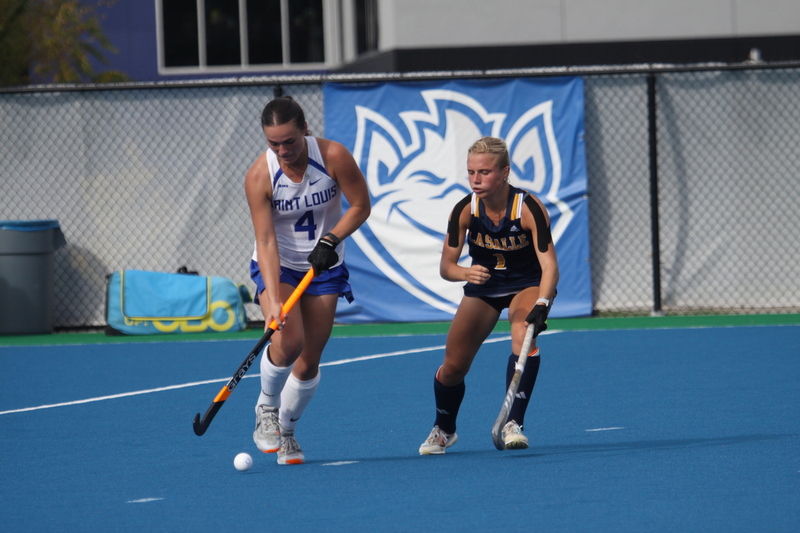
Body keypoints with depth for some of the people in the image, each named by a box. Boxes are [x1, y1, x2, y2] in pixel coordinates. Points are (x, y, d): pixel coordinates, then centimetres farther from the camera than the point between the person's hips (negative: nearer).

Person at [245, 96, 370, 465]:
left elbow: (360, 206, -6)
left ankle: (286, 430, 22)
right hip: (278, 268, -2)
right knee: (289, 341, -25)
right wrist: (273, 300, -33)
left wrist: (330, 241, -21)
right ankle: (266, 408, 2)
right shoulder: (259, 176, -22)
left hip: (323, 267, 2)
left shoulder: (333, 156, -19)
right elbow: (266, 242, -24)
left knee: (309, 360, 0)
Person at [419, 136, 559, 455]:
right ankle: (443, 430, 33)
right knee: (453, 367, 3)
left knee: (523, 332, -36)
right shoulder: (465, 210, -19)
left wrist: (541, 305, -51)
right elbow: (446, 266, -15)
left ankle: (513, 423, -31)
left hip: (527, 284, -3)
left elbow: (549, 264, -34)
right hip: (484, 285, 3)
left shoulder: (529, 208, -28)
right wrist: (465, 273, -38)